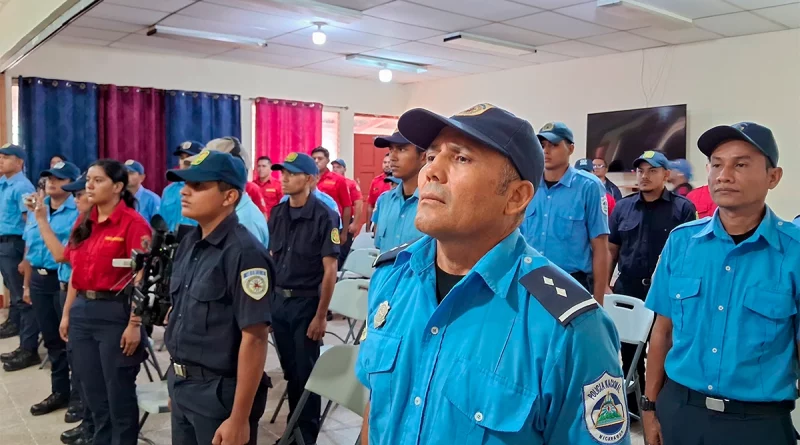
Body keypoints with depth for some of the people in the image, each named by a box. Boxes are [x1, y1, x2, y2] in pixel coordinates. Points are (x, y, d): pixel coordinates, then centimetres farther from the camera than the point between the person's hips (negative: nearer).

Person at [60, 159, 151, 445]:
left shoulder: (133, 223, -12)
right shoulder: (84, 223, 11)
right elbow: (75, 272, 15)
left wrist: (134, 324, -17)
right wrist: (67, 313, 12)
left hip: (116, 312, -7)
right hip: (82, 312, 7)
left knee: (119, 393, 5)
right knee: (93, 391, 17)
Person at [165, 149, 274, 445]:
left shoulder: (244, 254, -21)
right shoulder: (188, 244, 4)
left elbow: (254, 339, -23)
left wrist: (239, 419, -22)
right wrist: (176, 381, 17)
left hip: (220, 392, -8)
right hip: (181, 386, 8)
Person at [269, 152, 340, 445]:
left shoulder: (324, 217, -12)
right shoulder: (277, 213, 5)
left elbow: (330, 271, -13)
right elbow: (271, 259, 12)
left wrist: (321, 315, -14)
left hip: (306, 303, -5)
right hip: (278, 301, 5)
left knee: (306, 371, 6)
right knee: (289, 369, 17)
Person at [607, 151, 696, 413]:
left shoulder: (683, 208, -4)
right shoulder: (623, 207, 8)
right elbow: (611, 249, 10)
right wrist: (605, 283, 3)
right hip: (628, 289, 4)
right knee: (629, 351, 13)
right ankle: (632, 404, 29)